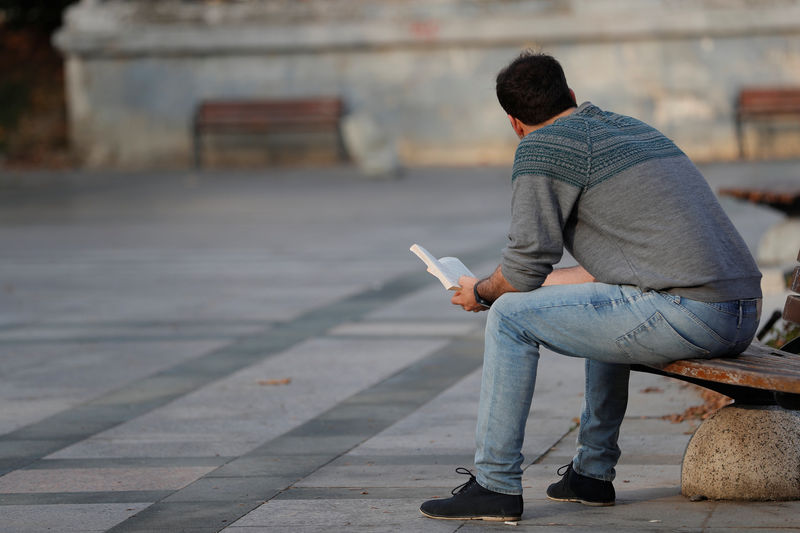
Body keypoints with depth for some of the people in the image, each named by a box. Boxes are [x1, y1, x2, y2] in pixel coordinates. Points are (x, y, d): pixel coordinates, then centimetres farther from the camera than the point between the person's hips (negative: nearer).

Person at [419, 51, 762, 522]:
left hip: (685, 316, -9)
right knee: (608, 303, 36)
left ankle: (496, 486, 5)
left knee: (511, 316, 2)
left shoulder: (541, 148, 0)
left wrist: (481, 293, 18)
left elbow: (526, 267, -2)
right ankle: (593, 474, 35)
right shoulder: (635, 129, 26)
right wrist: (556, 281, 42)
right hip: (744, 315, 9)